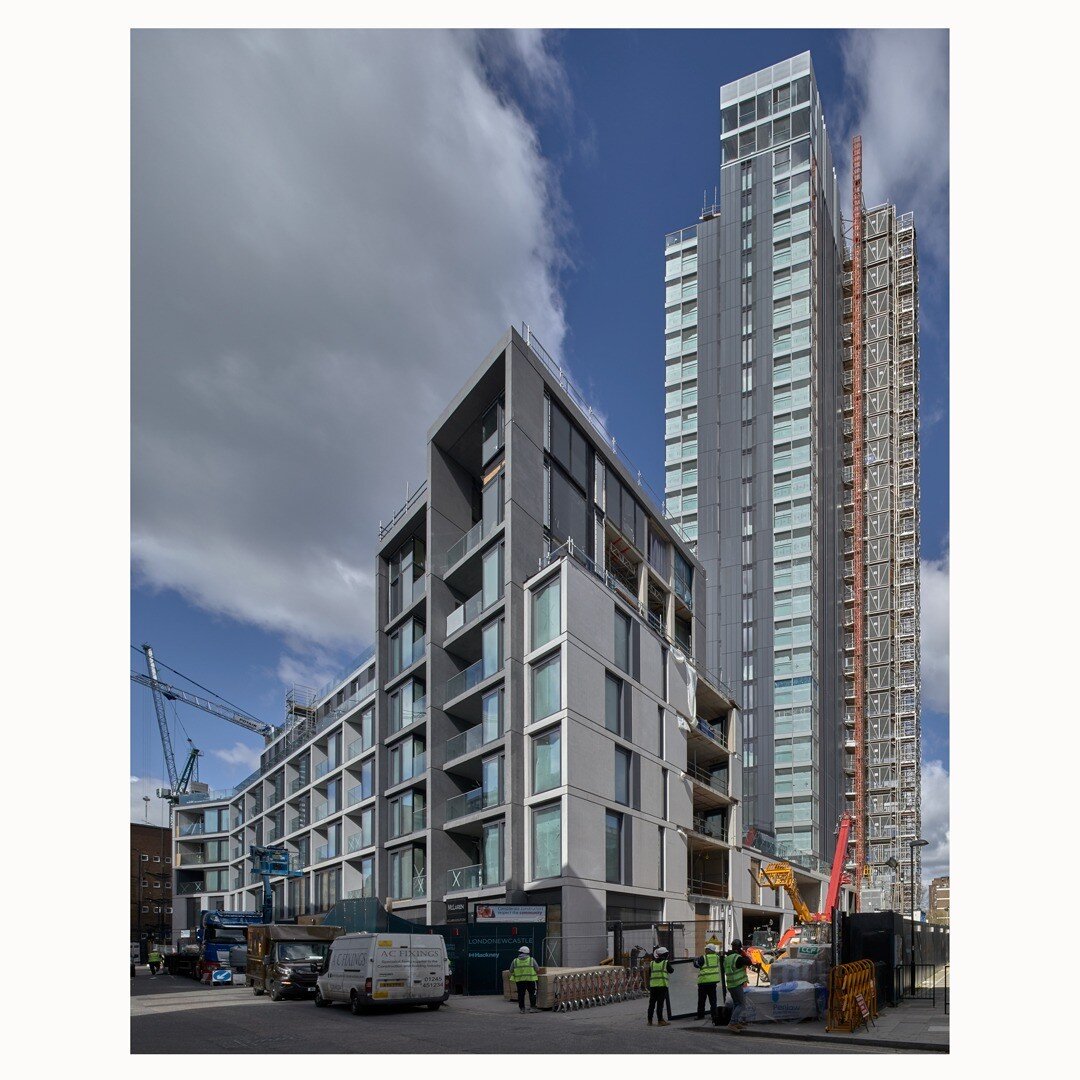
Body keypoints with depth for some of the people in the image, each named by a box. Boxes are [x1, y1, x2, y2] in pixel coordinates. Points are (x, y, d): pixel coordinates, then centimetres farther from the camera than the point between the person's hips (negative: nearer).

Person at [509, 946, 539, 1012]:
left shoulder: (515, 961, 7)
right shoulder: (531, 960, 4)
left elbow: (511, 971, 9)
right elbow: (537, 970, 5)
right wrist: (538, 974, 25)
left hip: (519, 980, 1)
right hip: (530, 979, -1)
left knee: (521, 995, 9)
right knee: (532, 994, 7)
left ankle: (522, 1008, 12)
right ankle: (532, 1007, 4)